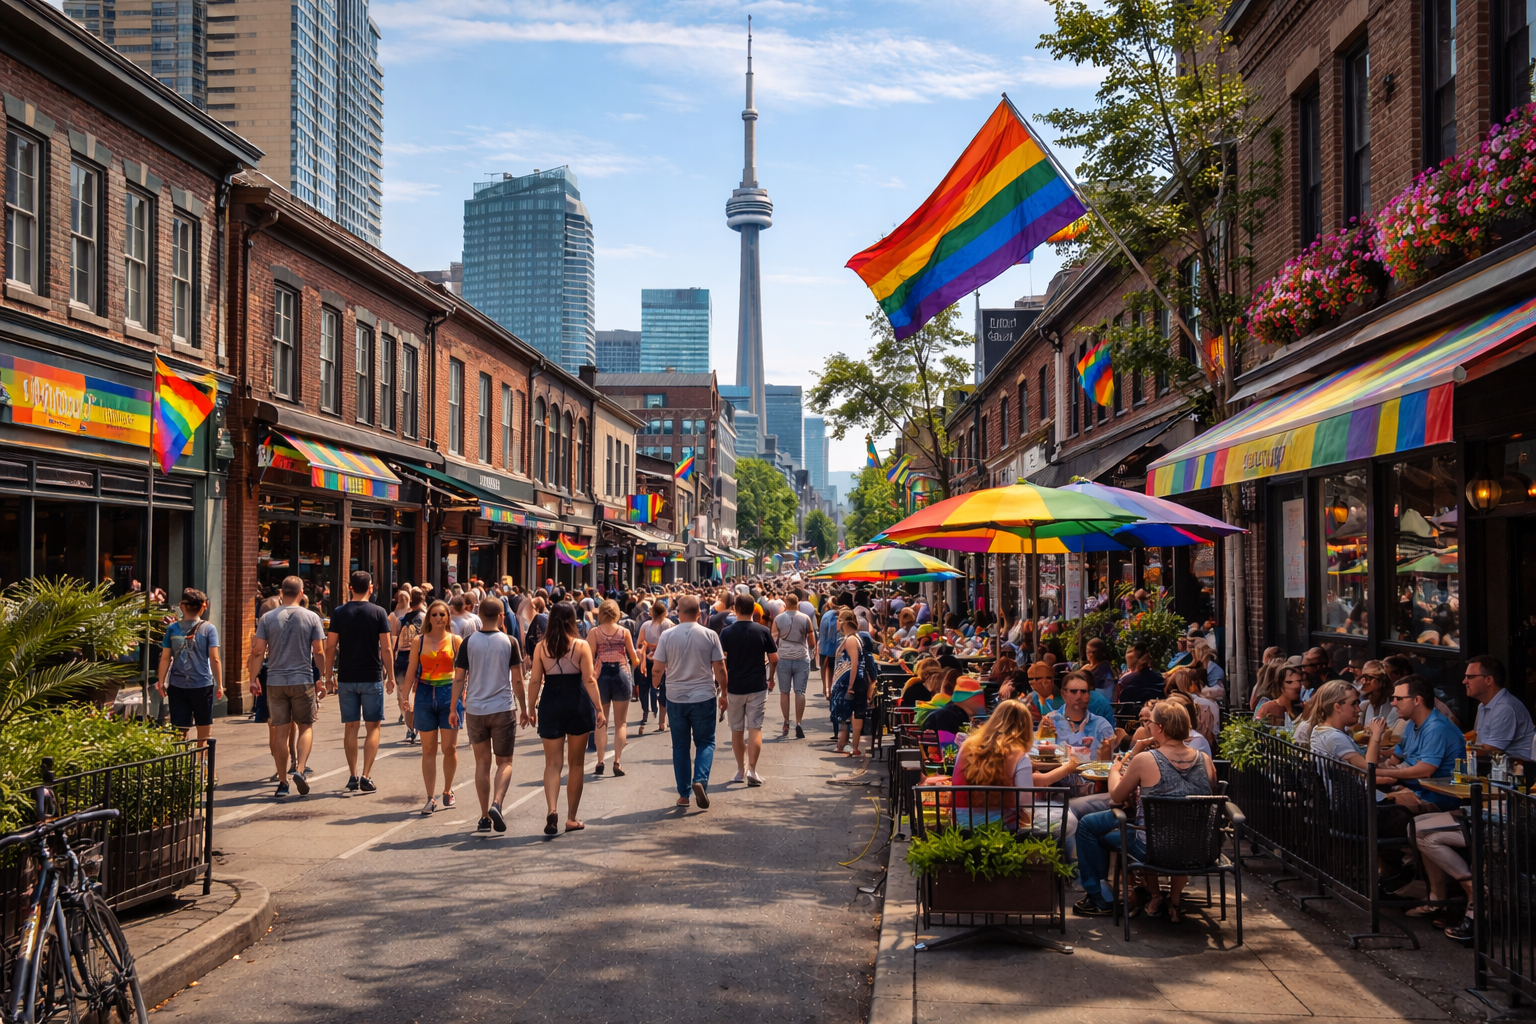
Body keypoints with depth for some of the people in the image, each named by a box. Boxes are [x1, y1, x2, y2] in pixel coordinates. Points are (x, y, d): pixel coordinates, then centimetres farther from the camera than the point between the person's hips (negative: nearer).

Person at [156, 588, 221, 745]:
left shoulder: (172, 629, 2)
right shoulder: (209, 629, -4)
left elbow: (165, 658, 0)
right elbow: (214, 659, -7)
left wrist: (161, 682, 8)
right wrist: (220, 684, -1)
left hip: (177, 686, 2)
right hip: (202, 685, -2)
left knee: (180, 733, 6)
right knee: (203, 738, 9)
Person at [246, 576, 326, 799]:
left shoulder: (268, 618, 1)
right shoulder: (311, 617, -2)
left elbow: (258, 652, -3)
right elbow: (319, 652, -2)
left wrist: (254, 678, 5)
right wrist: (321, 679, 8)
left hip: (275, 682, 1)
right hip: (303, 681, -1)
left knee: (280, 731, 7)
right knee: (306, 727, 10)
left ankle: (283, 782, 10)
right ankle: (299, 769, -10)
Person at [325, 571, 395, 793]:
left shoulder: (339, 613, 1)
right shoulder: (378, 613, -4)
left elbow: (331, 646, 0)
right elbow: (386, 648, -5)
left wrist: (329, 674, 10)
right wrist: (390, 676, 2)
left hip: (346, 678, 2)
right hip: (372, 677, -2)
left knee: (350, 727, 10)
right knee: (373, 727, 4)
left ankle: (353, 775, 12)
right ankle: (366, 775, -5)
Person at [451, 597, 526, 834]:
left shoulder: (468, 643, -1)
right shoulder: (509, 642, -4)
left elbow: (459, 678, -2)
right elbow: (517, 680, -3)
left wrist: (453, 708, 6)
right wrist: (524, 709, 7)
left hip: (475, 710, 2)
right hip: (503, 709, -1)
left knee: (482, 763, 11)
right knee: (505, 762, 8)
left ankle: (485, 818, 11)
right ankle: (496, 804, -16)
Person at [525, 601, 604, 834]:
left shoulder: (541, 647, -1)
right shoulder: (581, 646, -6)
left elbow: (535, 681, -3)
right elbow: (589, 680, -10)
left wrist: (531, 709, 6)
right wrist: (599, 709, -8)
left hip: (550, 706, 1)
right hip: (577, 706, -1)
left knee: (552, 763, 5)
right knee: (576, 764, 11)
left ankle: (552, 809, -17)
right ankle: (571, 818, 16)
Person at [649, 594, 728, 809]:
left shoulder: (667, 636, -5)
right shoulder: (710, 636, -6)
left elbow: (658, 668, -2)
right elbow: (720, 669, -5)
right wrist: (724, 691, 10)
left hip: (676, 699, 1)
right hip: (704, 698, -1)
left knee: (680, 746, 11)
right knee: (705, 742, 11)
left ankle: (683, 794, 13)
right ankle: (700, 779, -12)